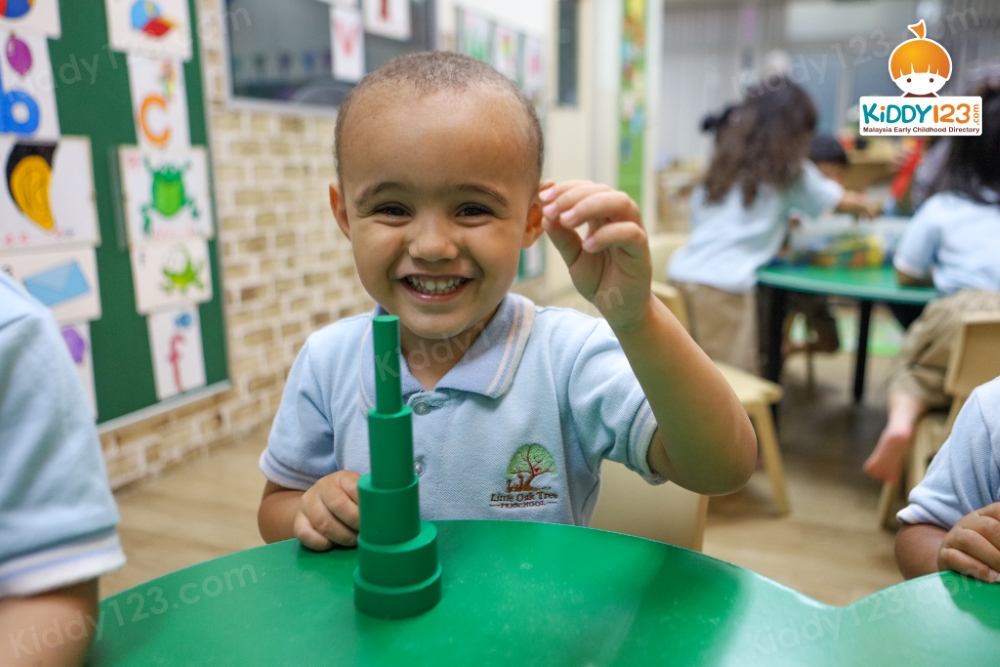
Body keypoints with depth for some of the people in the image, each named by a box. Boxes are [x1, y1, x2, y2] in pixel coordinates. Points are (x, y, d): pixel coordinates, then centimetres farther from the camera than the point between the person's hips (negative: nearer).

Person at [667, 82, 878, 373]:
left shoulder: (725, 162, 17)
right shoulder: (788, 172, 5)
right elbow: (842, 201, 19)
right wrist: (864, 205, 43)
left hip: (681, 272, 6)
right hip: (724, 284, -5)